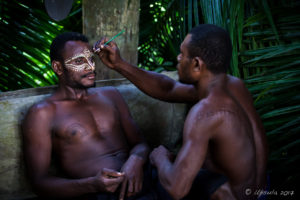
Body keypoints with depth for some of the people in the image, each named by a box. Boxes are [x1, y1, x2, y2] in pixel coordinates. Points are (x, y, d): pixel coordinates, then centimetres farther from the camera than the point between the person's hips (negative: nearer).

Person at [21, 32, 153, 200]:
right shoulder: (42, 113, 5)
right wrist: (92, 184, -19)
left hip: (138, 181, 5)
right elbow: (40, 182, -1)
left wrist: (136, 160, -7)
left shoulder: (110, 95, 22)